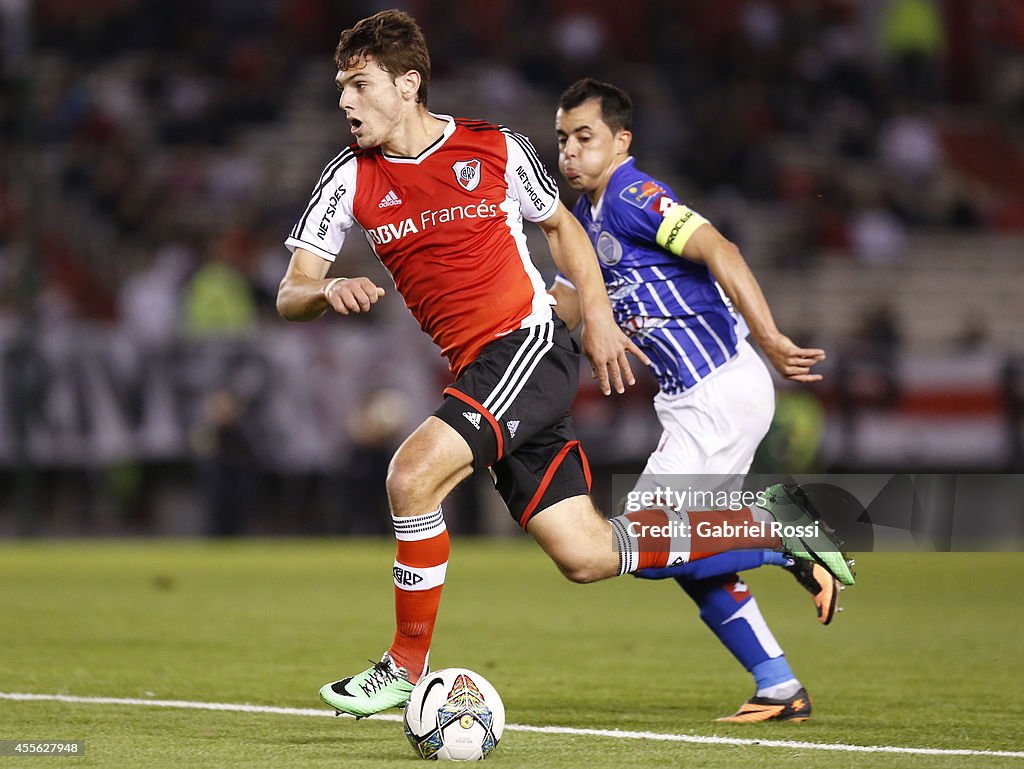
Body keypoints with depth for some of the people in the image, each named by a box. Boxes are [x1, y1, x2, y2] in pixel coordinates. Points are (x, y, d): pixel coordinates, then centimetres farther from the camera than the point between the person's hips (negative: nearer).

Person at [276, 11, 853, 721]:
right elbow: (290, 294, -1)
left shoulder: (496, 149, -3)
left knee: (413, 474, -26)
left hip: (530, 344, -5)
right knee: (587, 557, 2)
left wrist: (597, 316, 8)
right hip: (477, 371, 5)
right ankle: (772, 526, 20)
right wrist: (327, 292, -23)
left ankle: (407, 665, -10)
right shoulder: (350, 179, 3)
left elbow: (559, 223, 15)